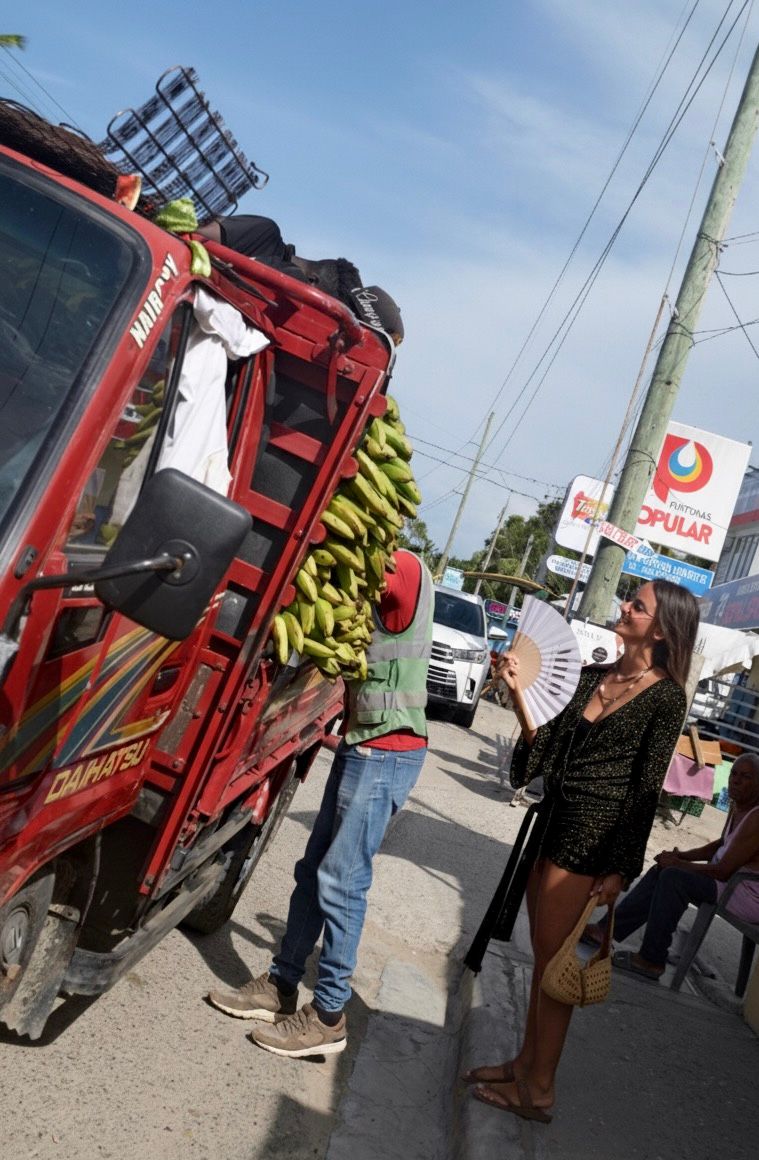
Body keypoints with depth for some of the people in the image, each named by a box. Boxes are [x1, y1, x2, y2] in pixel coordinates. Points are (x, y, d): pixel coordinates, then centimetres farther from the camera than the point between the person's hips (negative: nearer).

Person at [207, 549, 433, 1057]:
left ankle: (328, 1017, 8)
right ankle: (281, 986, 25)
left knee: (341, 881, -4)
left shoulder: (403, 570, -13)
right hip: (362, 747, 9)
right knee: (314, 870, 14)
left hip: (387, 753, -9)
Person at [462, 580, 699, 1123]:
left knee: (553, 960, 3)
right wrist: (518, 690, -3)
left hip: (593, 837, -7)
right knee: (543, 956, 17)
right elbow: (545, 747, 8)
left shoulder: (665, 697, -10)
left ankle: (539, 1088, 18)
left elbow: (646, 788, -12)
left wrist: (620, 869, -13)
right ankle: (526, 1062, 32)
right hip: (554, 822, 7)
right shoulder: (593, 676, 9)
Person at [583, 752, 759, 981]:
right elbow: (721, 844, 20)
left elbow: (724, 871, -25)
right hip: (732, 881, 10)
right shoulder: (739, 807, 6)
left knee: (674, 878, -23)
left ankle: (652, 960, -15)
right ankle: (607, 930, 7)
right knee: (662, 871, 8)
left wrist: (678, 864, -13)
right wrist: (681, 855, 4)